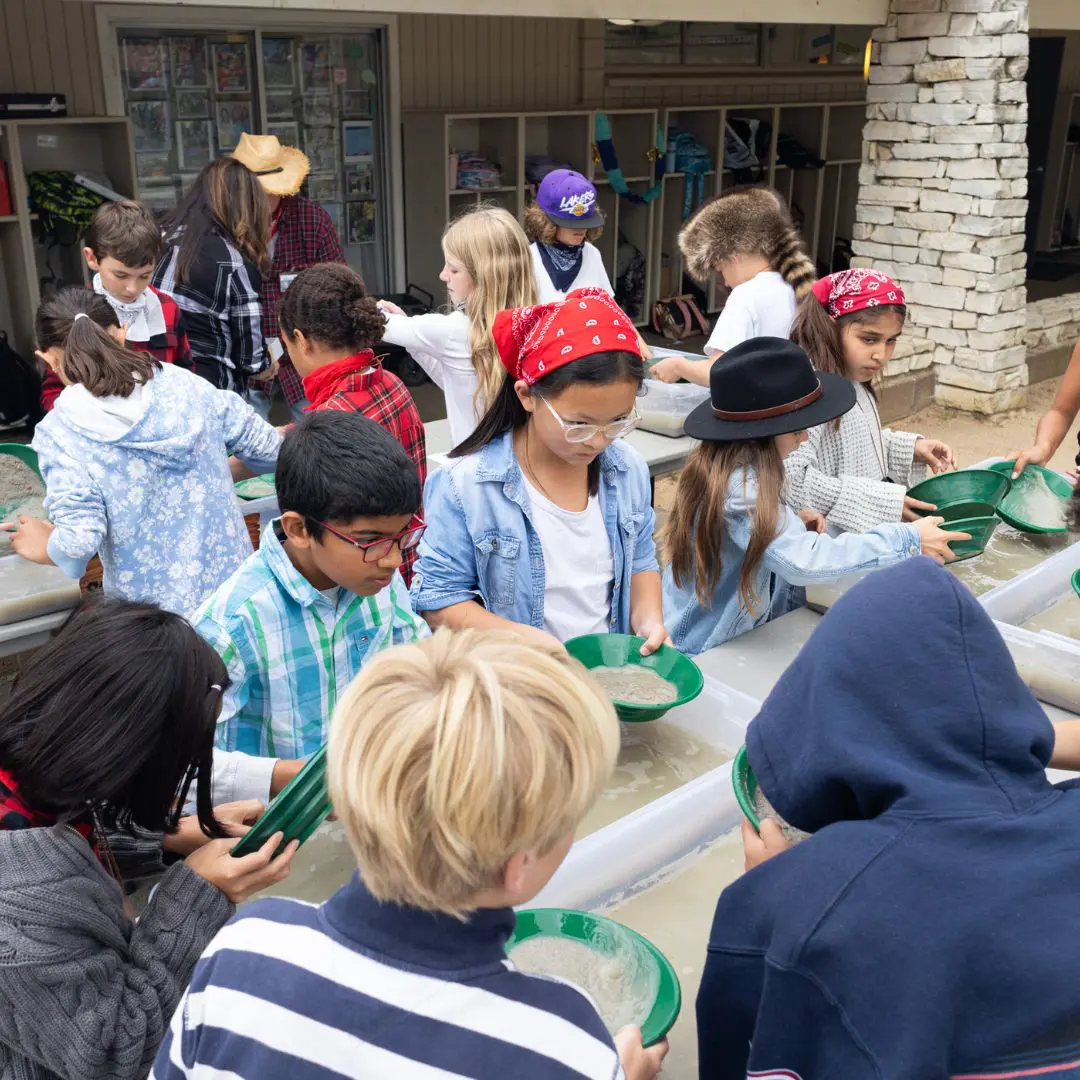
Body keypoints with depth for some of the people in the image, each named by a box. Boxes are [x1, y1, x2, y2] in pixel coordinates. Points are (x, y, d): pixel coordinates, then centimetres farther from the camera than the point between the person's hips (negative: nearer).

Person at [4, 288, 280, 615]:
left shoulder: (60, 433, -13)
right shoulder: (186, 385, -4)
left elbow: (80, 539, -19)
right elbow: (271, 450, 4)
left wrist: (45, 548, 4)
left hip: (152, 611, -3)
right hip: (235, 587, 3)